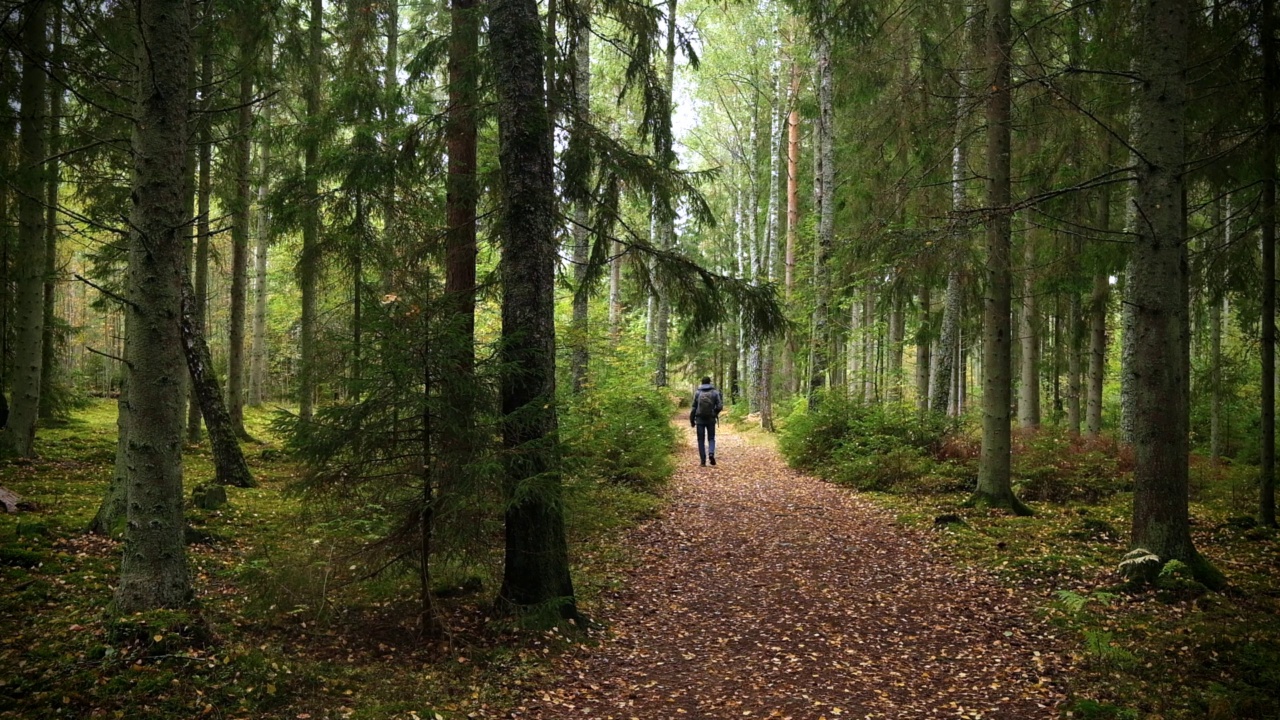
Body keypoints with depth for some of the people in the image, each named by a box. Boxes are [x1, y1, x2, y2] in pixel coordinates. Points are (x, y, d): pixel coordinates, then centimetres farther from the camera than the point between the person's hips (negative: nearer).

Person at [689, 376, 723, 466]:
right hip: (711, 419, 0)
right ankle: (711, 453, -13)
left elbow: (694, 407, -1)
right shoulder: (715, 392, -1)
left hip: (700, 419, 0)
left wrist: (692, 420, 6)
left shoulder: (697, 392, -1)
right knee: (711, 438, 13)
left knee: (701, 440, 7)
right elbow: (720, 406, -6)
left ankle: (703, 460, 4)